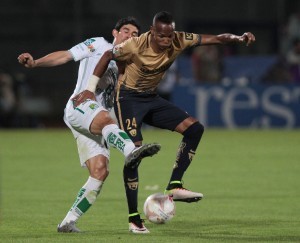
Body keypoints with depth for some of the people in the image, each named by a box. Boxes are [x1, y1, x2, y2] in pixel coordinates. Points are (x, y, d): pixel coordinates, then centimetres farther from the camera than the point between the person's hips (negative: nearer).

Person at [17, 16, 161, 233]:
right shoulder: (98, 45, 11)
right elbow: (65, 56, 2)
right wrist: (35, 63, -13)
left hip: (95, 127, 7)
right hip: (80, 106, -7)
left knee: (100, 171, -10)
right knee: (105, 119, -39)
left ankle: (68, 222, -4)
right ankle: (131, 151, -69)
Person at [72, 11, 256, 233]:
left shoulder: (179, 41, -12)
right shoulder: (136, 45, -25)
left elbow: (214, 39, -12)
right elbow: (108, 56, -12)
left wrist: (239, 38, -30)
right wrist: (90, 89, -12)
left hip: (152, 99, 6)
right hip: (128, 98, -6)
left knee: (194, 128, -7)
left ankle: (174, 186, -6)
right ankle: (133, 217, -14)